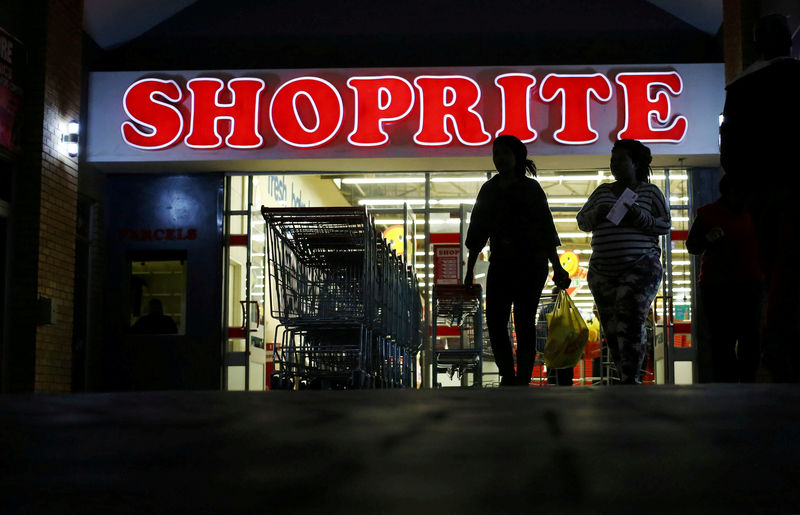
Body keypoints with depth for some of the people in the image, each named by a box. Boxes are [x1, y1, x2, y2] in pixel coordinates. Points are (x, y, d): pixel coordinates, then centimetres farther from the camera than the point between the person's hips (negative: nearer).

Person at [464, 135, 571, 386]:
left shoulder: (530, 189, 1)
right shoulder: (488, 189, 11)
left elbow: (546, 229, -1)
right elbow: (478, 231, 14)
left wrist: (557, 267, -7)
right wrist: (469, 270, 12)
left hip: (530, 264, -3)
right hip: (500, 264, 4)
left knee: (524, 322, -3)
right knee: (495, 321, -4)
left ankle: (523, 381, 2)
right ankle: (507, 377, 10)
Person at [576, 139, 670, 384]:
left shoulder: (650, 192, 5)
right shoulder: (602, 191, 15)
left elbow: (665, 225, 3)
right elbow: (582, 221, 16)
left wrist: (640, 218, -14)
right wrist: (596, 214, -5)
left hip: (640, 268, -5)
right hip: (602, 270, 5)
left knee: (630, 322, -18)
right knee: (611, 327, 4)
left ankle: (630, 381, -20)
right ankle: (625, 378, 13)